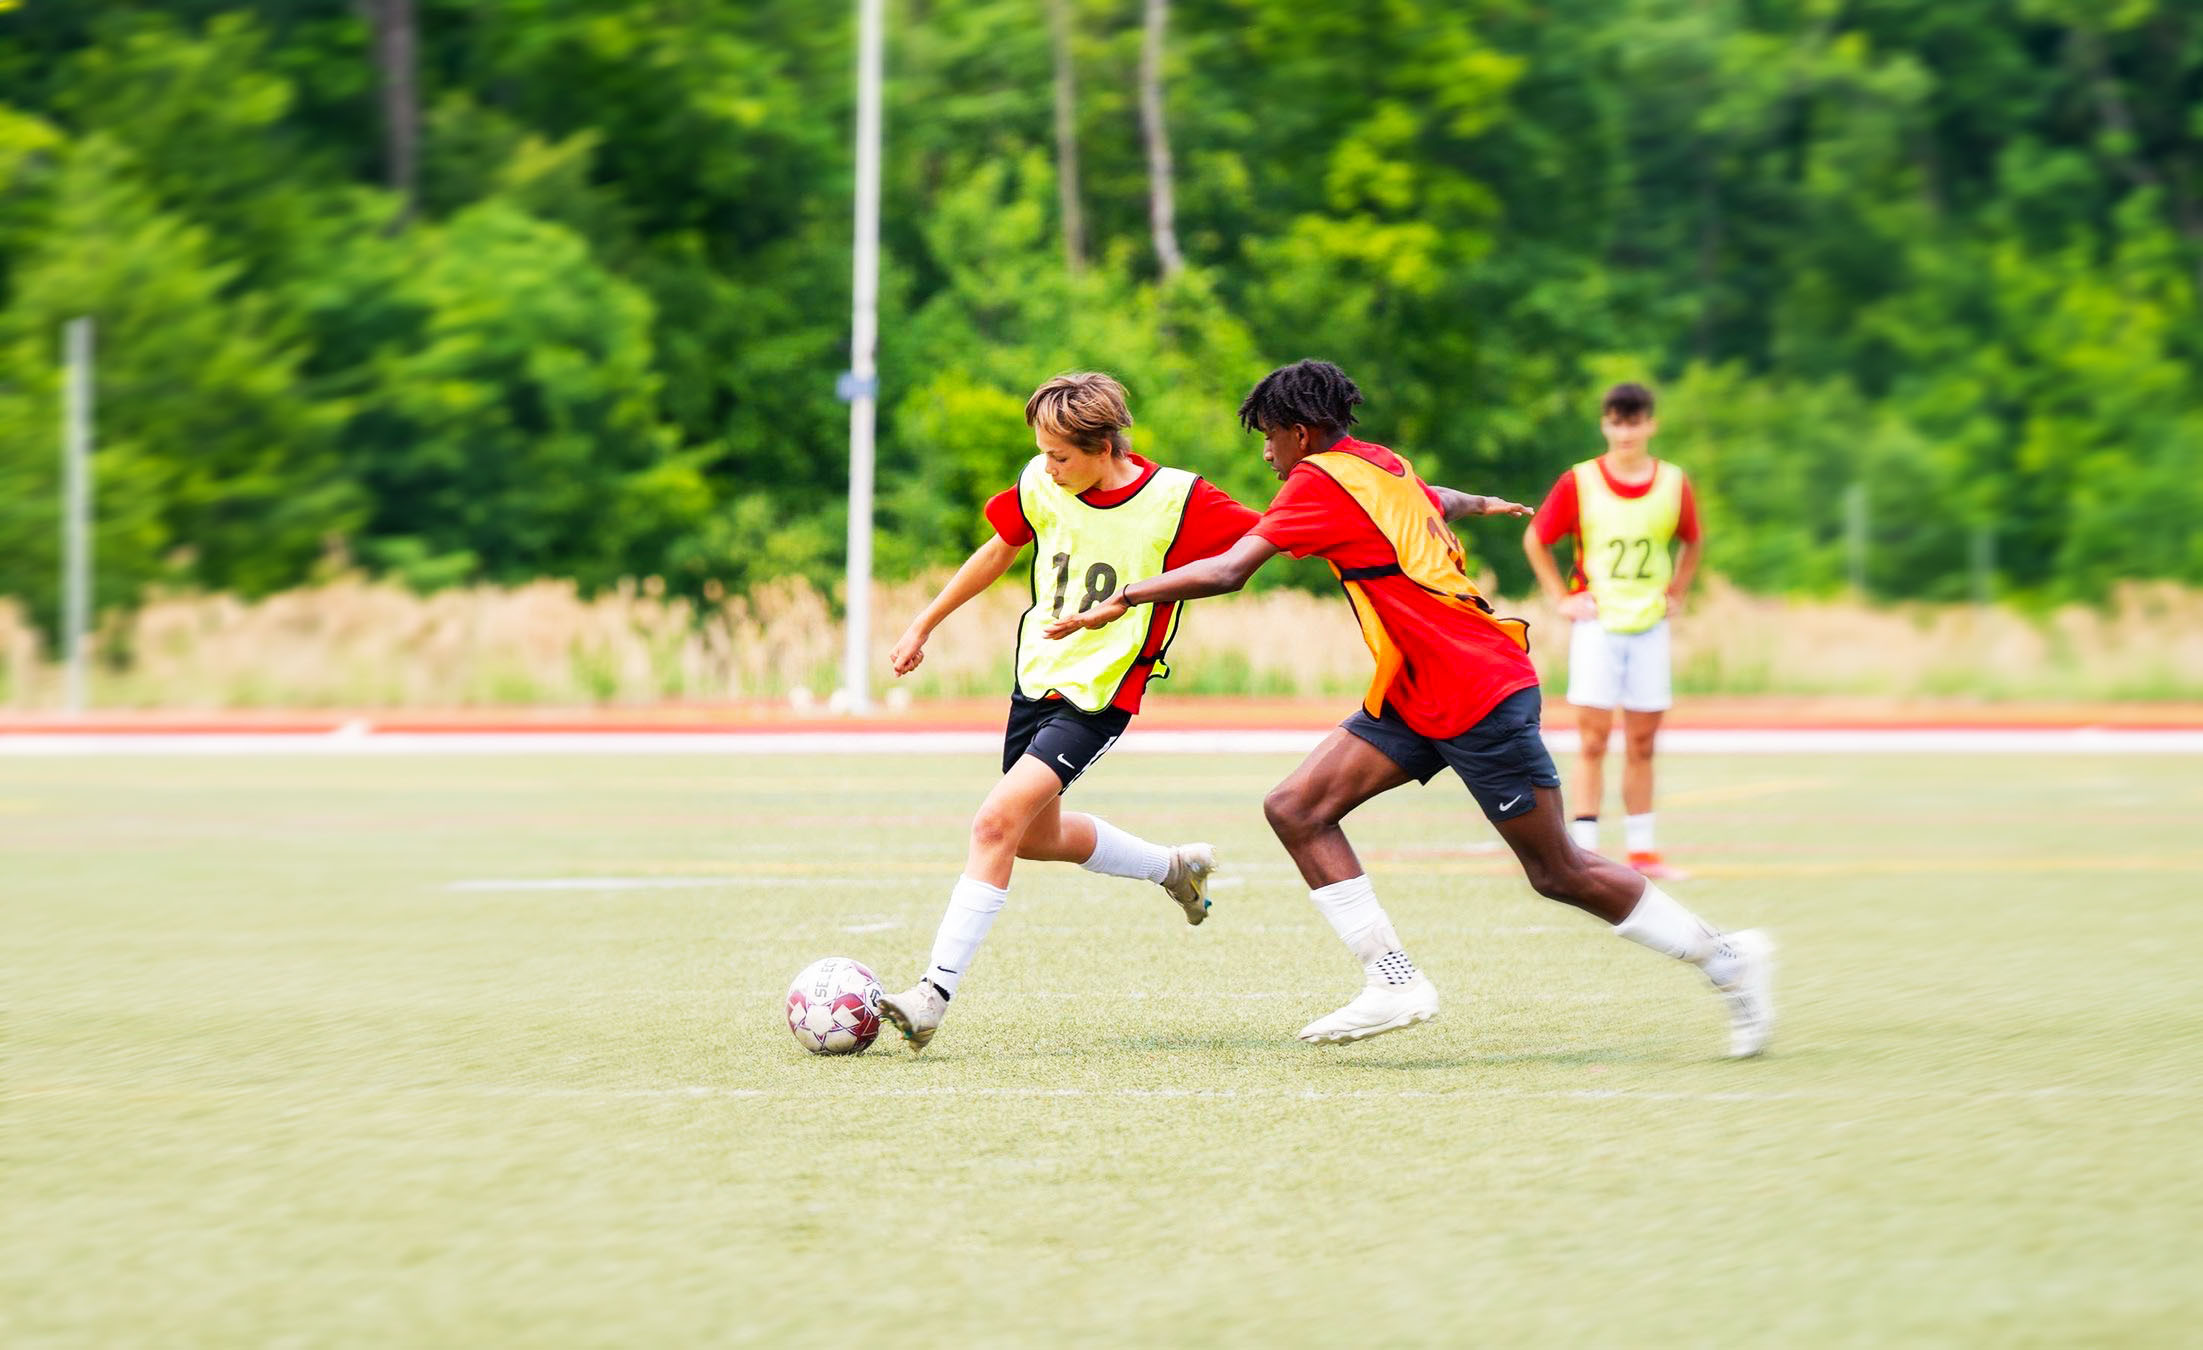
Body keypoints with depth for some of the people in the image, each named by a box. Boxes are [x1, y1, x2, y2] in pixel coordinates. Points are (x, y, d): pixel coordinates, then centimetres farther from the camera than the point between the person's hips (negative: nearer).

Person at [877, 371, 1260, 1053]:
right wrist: (922, 627, 19)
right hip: (1037, 675, 7)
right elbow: (1000, 550, 14)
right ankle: (1175, 868, 45)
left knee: (997, 821, -20)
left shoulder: (1175, 500, -19)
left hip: (1098, 696, -7)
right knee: (1036, 835, 22)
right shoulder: (1042, 486, -4)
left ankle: (937, 991, -19)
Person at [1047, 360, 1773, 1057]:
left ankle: (1727, 958, 10)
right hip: (1415, 700, 9)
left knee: (1558, 873, -3)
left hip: (1479, 696, -9)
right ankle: (1394, 982, -3)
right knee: (1296, 809, -1)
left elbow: (1227, 571, -21)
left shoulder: (1321, 481, -13)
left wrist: (1124, 598, -15)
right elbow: (1440, 501, 35)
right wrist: (1483, 504, 59)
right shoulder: (1384, 467, 12)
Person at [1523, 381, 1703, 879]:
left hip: (1650, 626, 3)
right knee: (1593, 739, -7)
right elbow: (1535, 539, 6)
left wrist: (1675, 594, 10)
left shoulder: (1673, 484, 2)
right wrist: (1560, 598, 1)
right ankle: (1584, 851, -7)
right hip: (1596, 623, -3)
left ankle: (1642, 850, 12)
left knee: (1641, 744, 6)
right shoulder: (1579, 483, -5)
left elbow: (1693, 543, 20)